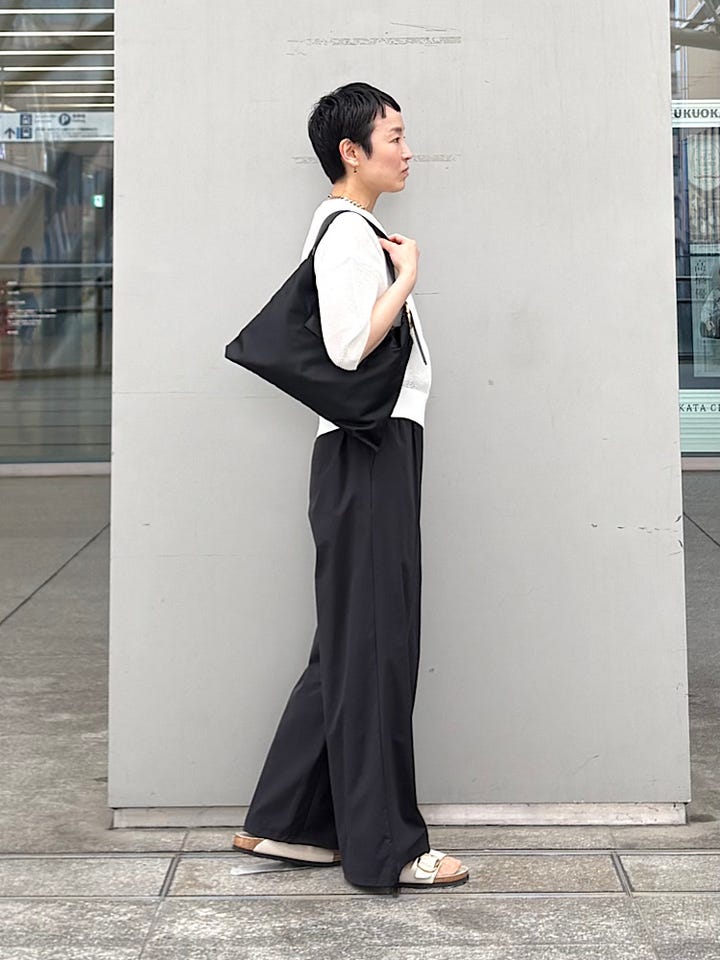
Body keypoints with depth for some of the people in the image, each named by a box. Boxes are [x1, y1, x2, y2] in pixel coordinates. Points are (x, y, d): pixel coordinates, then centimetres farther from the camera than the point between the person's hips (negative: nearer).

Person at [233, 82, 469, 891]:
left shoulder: (352, 230, 21)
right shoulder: (347, 231, -10)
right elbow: (349, 346, -22)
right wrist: (406, 277, -13)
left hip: (380, 451, 11)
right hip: (369, 452, -11)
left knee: (352, 643, 12)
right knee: (374, 645, -5)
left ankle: (286, 823, 18)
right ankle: (384, 847, 3)